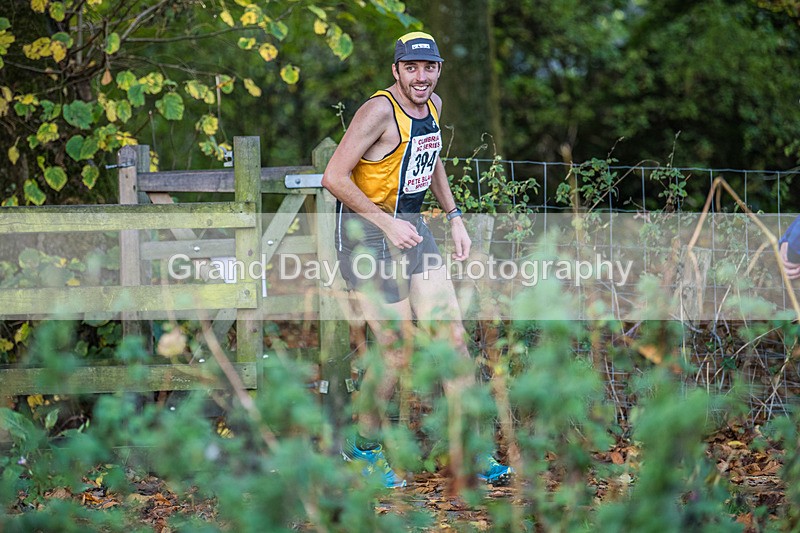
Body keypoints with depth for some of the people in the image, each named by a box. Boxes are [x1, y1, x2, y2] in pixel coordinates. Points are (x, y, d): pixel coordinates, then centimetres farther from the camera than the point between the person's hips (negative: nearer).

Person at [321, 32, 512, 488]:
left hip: (411, 227, 8)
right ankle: (364, 447, 14)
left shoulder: (434, 105, 6)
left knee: (453, 336, 1)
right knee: (399, 352, -6)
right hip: (368, 233, -8)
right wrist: (387, 224, -21)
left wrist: (454, 217, 16)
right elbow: (334, 178, -21)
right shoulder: (380, 110, -19)